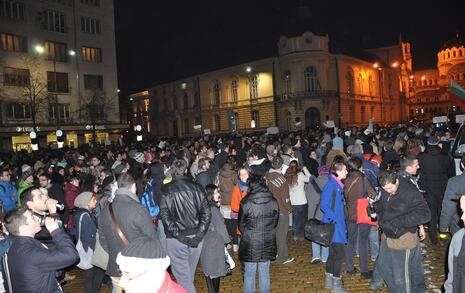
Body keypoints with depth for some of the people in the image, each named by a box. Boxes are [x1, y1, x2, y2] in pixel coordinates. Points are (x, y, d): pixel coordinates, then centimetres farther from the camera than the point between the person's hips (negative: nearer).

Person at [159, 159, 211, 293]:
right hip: (196, 238, 4)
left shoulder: (166, 190, -7)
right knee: (189, 274, 22)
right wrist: (199, 233, -3)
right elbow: (206, 212, -4)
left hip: (176, 240, -3)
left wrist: (177, 234, -11)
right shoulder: (197, 187, -1)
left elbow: (165, 216, -13)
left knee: (183, 276, 6)